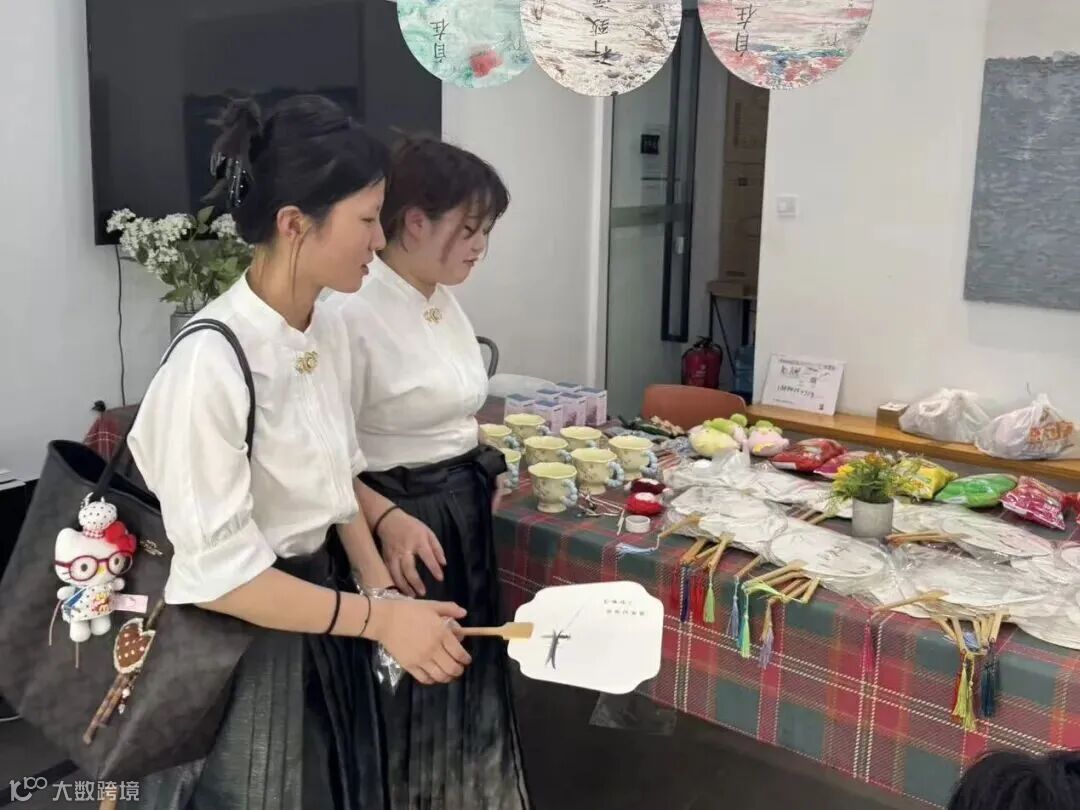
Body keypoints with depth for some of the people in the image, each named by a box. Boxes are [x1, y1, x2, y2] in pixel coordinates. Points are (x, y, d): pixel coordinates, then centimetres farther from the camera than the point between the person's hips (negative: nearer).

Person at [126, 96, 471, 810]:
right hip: (240, 646, -7)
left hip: (314, 610, 7)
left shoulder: (329, 327, -2)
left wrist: (386, 593, -1)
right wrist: (379, 619, -21)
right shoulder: (213, 359, -27)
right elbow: (218, 571, -23)